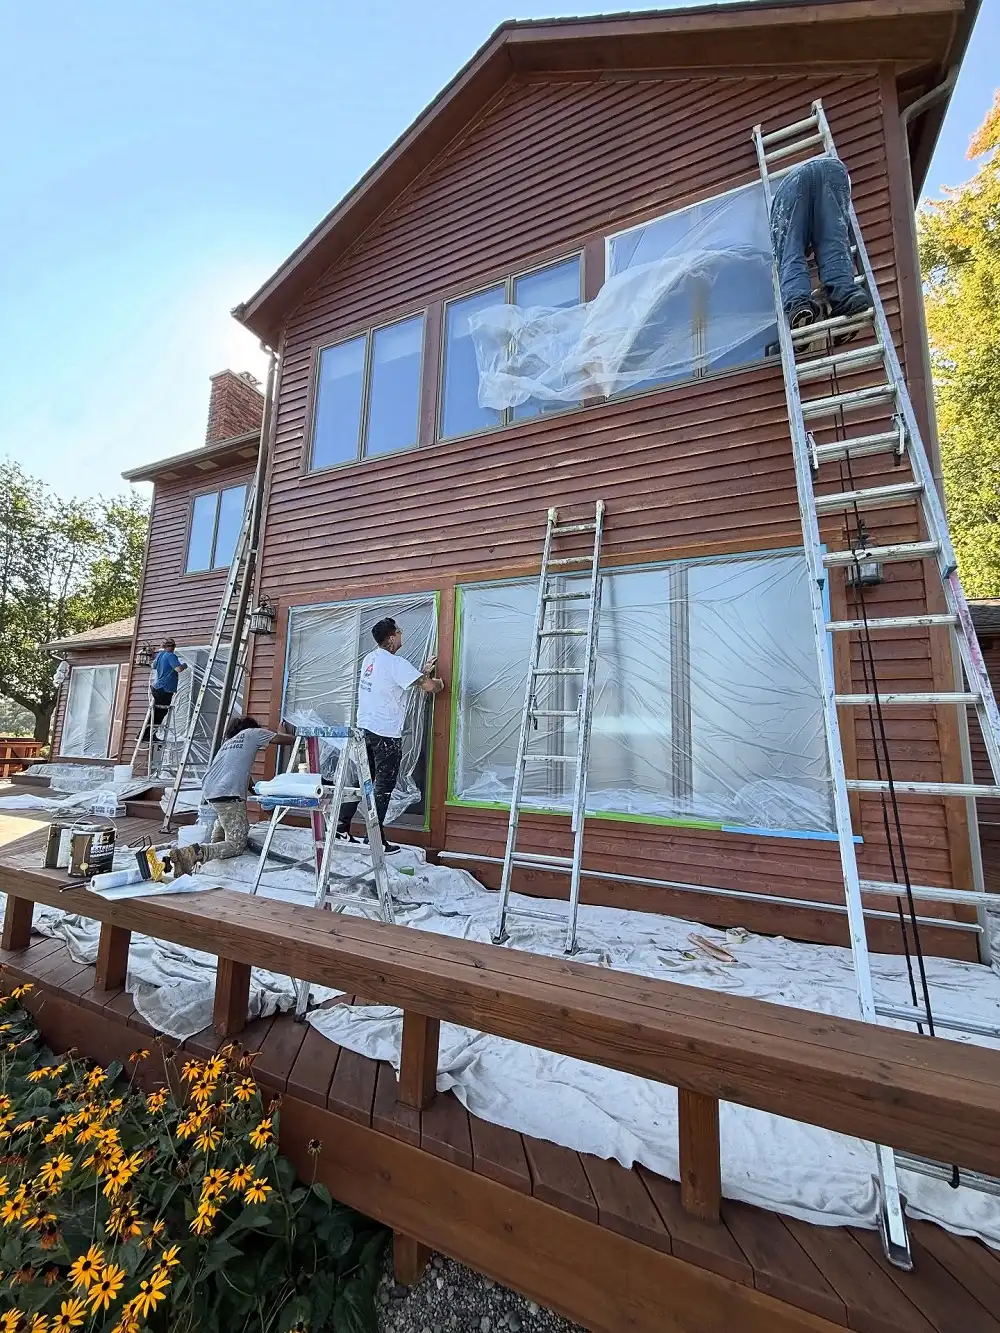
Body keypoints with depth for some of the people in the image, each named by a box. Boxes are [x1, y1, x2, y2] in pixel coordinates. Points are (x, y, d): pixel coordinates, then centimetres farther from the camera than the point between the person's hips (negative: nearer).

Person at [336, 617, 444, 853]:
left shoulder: (370, 659, 12)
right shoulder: (396, 663, -14)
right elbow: (428, 687, -17)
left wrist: (423, 671, 26)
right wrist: (438, 683, 5)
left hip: (364, 728, 8)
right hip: (386, 734, -8)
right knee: (383, 787, 1)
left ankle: (341, 829, 22)